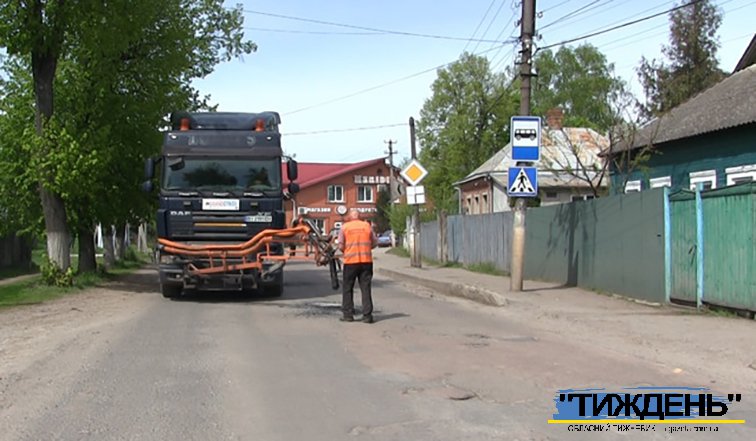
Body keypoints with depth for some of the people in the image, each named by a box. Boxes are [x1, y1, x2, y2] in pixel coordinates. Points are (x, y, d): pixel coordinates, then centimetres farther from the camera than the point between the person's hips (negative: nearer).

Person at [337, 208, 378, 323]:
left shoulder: (344, 227, -1)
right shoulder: (367, 226, 5)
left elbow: (340, 245, -3)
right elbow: (375, 243, 8)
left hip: (350, 262, -2)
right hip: (366, 261, 2)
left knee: (347, 288, 10)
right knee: (366, 288, 5)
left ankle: (348, 314, 9)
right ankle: (367, 315, 2)